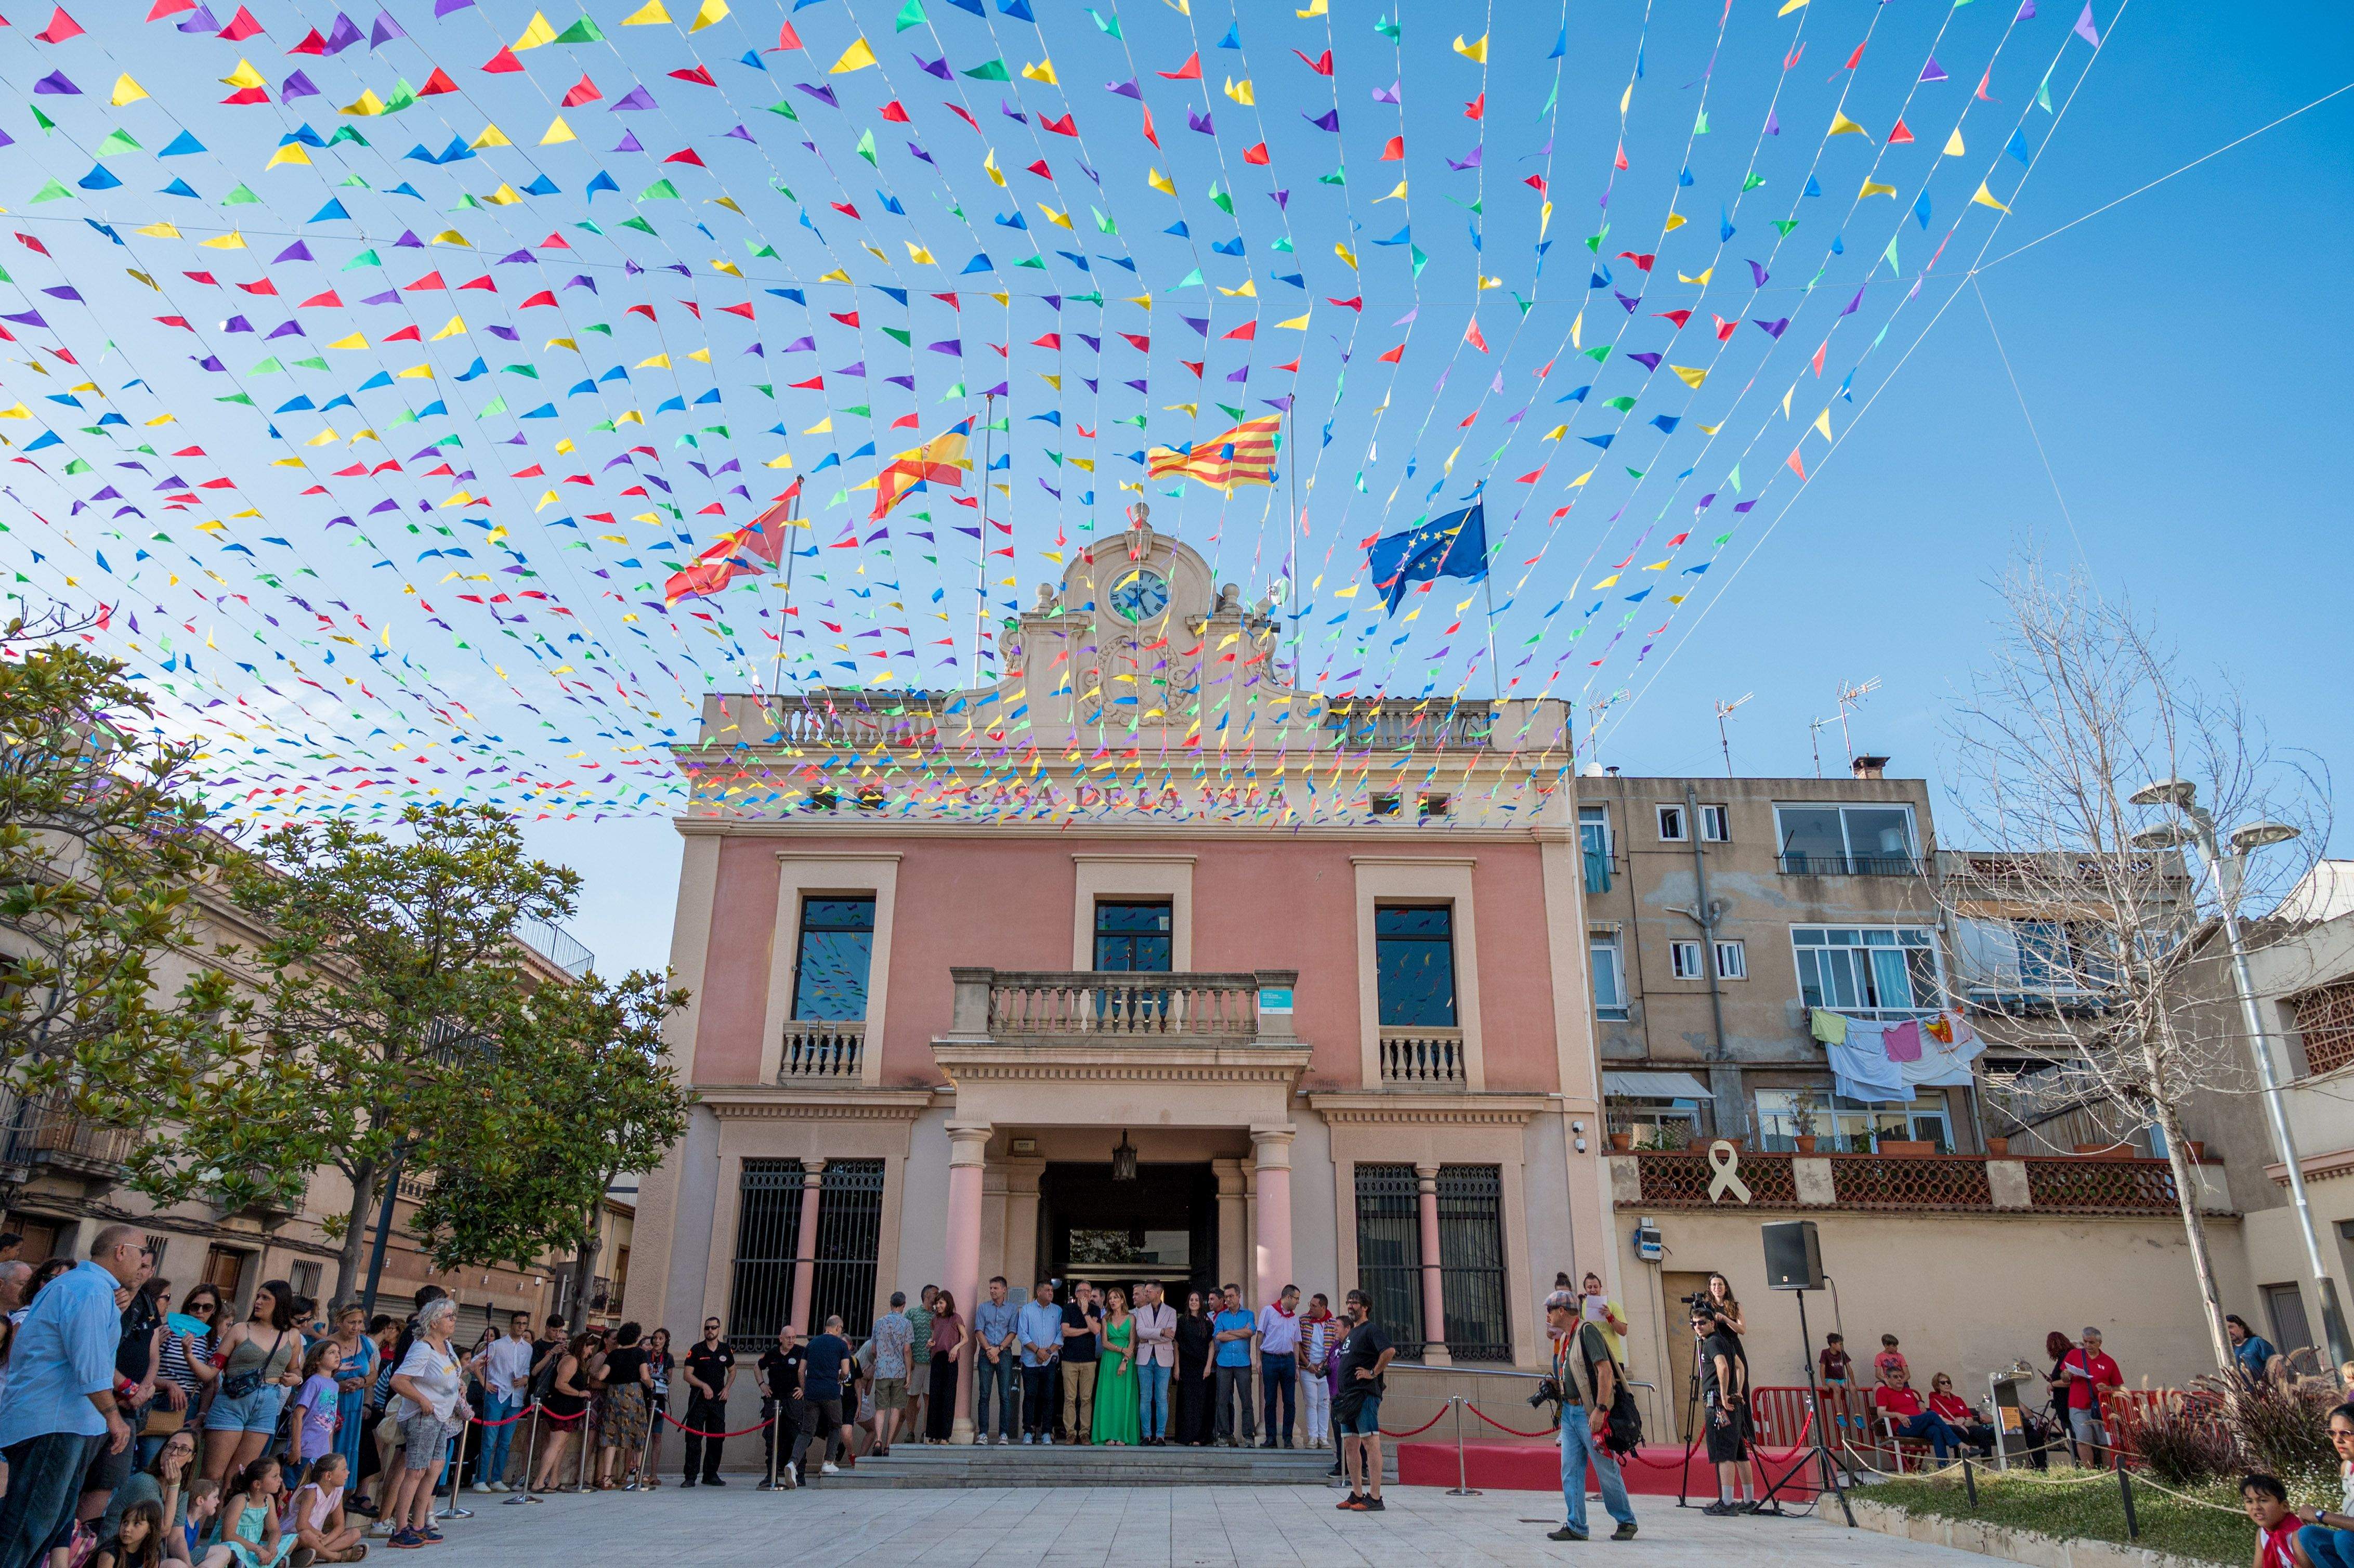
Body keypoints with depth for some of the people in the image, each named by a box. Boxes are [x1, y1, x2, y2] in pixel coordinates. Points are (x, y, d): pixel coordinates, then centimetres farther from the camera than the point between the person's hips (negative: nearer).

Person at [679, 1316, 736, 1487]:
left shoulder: (726, 1349, 7)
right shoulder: (696, 1349, -2)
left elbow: (732, 1371, 20)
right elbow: (688, 1375, -6)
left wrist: (727, 1388, 4)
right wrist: (704, 1386, -19)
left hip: (718, 1398, 3)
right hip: (698, 1398, -3)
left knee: (717, 1438, 5)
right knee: (694, 1438, -8)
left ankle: (711, 1475, 14)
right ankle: (691, 1476, -5)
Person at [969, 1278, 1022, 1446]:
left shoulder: (1012, 1308, 8)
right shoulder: (983, 1308, 11)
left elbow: (1013, 1332, 1)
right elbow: (979, 1331, 3)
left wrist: (998, 1349, -10)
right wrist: (989, 1349, -10)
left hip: (1005, 1353, -1)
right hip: (986, 1354, 1)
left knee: (1005, 1395, -3)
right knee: (984, 1394, -1)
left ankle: (1004, 1434, 0)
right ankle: (983, 1433, 3)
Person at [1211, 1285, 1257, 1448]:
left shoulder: (1248, 1315, 10)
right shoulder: (1221, 1316, 13)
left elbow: (1250, 1332, -9)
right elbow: (1218, 1336, -3)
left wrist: (1228, 1332, -3)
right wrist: (1241, 1333, -5)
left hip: (1243, 1363, -1)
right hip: (1224, 1363, 1)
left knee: (1246, 1400, -3)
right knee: (1222, 1400, 0)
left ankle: (1249, 1436, 2)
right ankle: (1224, 1435, 7)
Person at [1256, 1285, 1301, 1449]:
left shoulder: (1294, 1317, 15)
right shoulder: (1268, 1311, 0)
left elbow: (1296, 1343, 17)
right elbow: (1260, 1336, 0)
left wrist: (1297, 1366, 11)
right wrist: (1259, 1360, -5)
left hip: (1288, 1360, 4)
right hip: (1270, 1360, -4)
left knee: (1290, 1402, 1)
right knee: (1270, 1401, 1)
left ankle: (1287, 1438, 9)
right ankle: (1270, 1438, 8)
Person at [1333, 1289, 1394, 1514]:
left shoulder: (1371, 1330, -8)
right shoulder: (1352, 1333, 21)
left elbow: (1390, 1351, -24)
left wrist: (1373, 1373, -17)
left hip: (1365, 1395, -10)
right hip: (1348, 1396, 10)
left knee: (1371, 1444, -9)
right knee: (1350, 1445, 10)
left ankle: (1374, 1498, -9)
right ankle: (1357, 1495, 17)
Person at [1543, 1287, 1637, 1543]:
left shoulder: (1587, 1330, -12)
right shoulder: (1565, 1337, 16)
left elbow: (1605, 1371, -19)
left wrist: (1600, 1409, -24)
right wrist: (1554, 1386, 7)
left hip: (1590, 1413, -9)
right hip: (1569, 1411, 9)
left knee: (1606, 1470, 0)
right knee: (1570, 1471, 5)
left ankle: (1626, 1522, 14)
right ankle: (1576, 1527, 8)